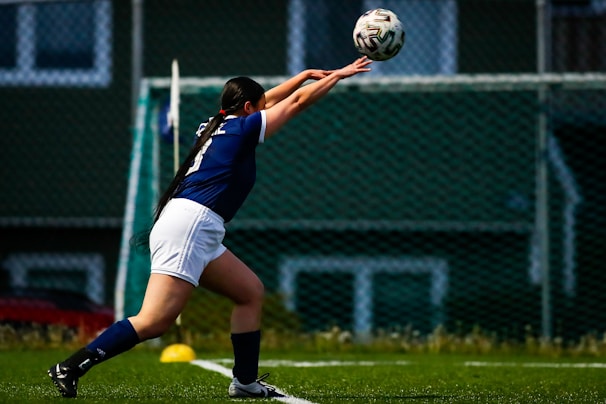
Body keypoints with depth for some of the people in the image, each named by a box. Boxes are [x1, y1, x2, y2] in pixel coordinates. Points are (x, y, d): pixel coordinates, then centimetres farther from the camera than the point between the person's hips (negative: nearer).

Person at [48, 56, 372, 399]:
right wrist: (338, 76, 14)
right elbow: (297, 102, 4)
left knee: (251, 291, 15)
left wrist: (307, 74, 39)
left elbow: (268, 100, 36)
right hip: (188, 226, -10)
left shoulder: (220, 126, 21)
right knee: (155, 322, -17)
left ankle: (245, 381, 15)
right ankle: (71, 368, -20)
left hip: (200, 234, 10)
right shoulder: (241, 128, -2)